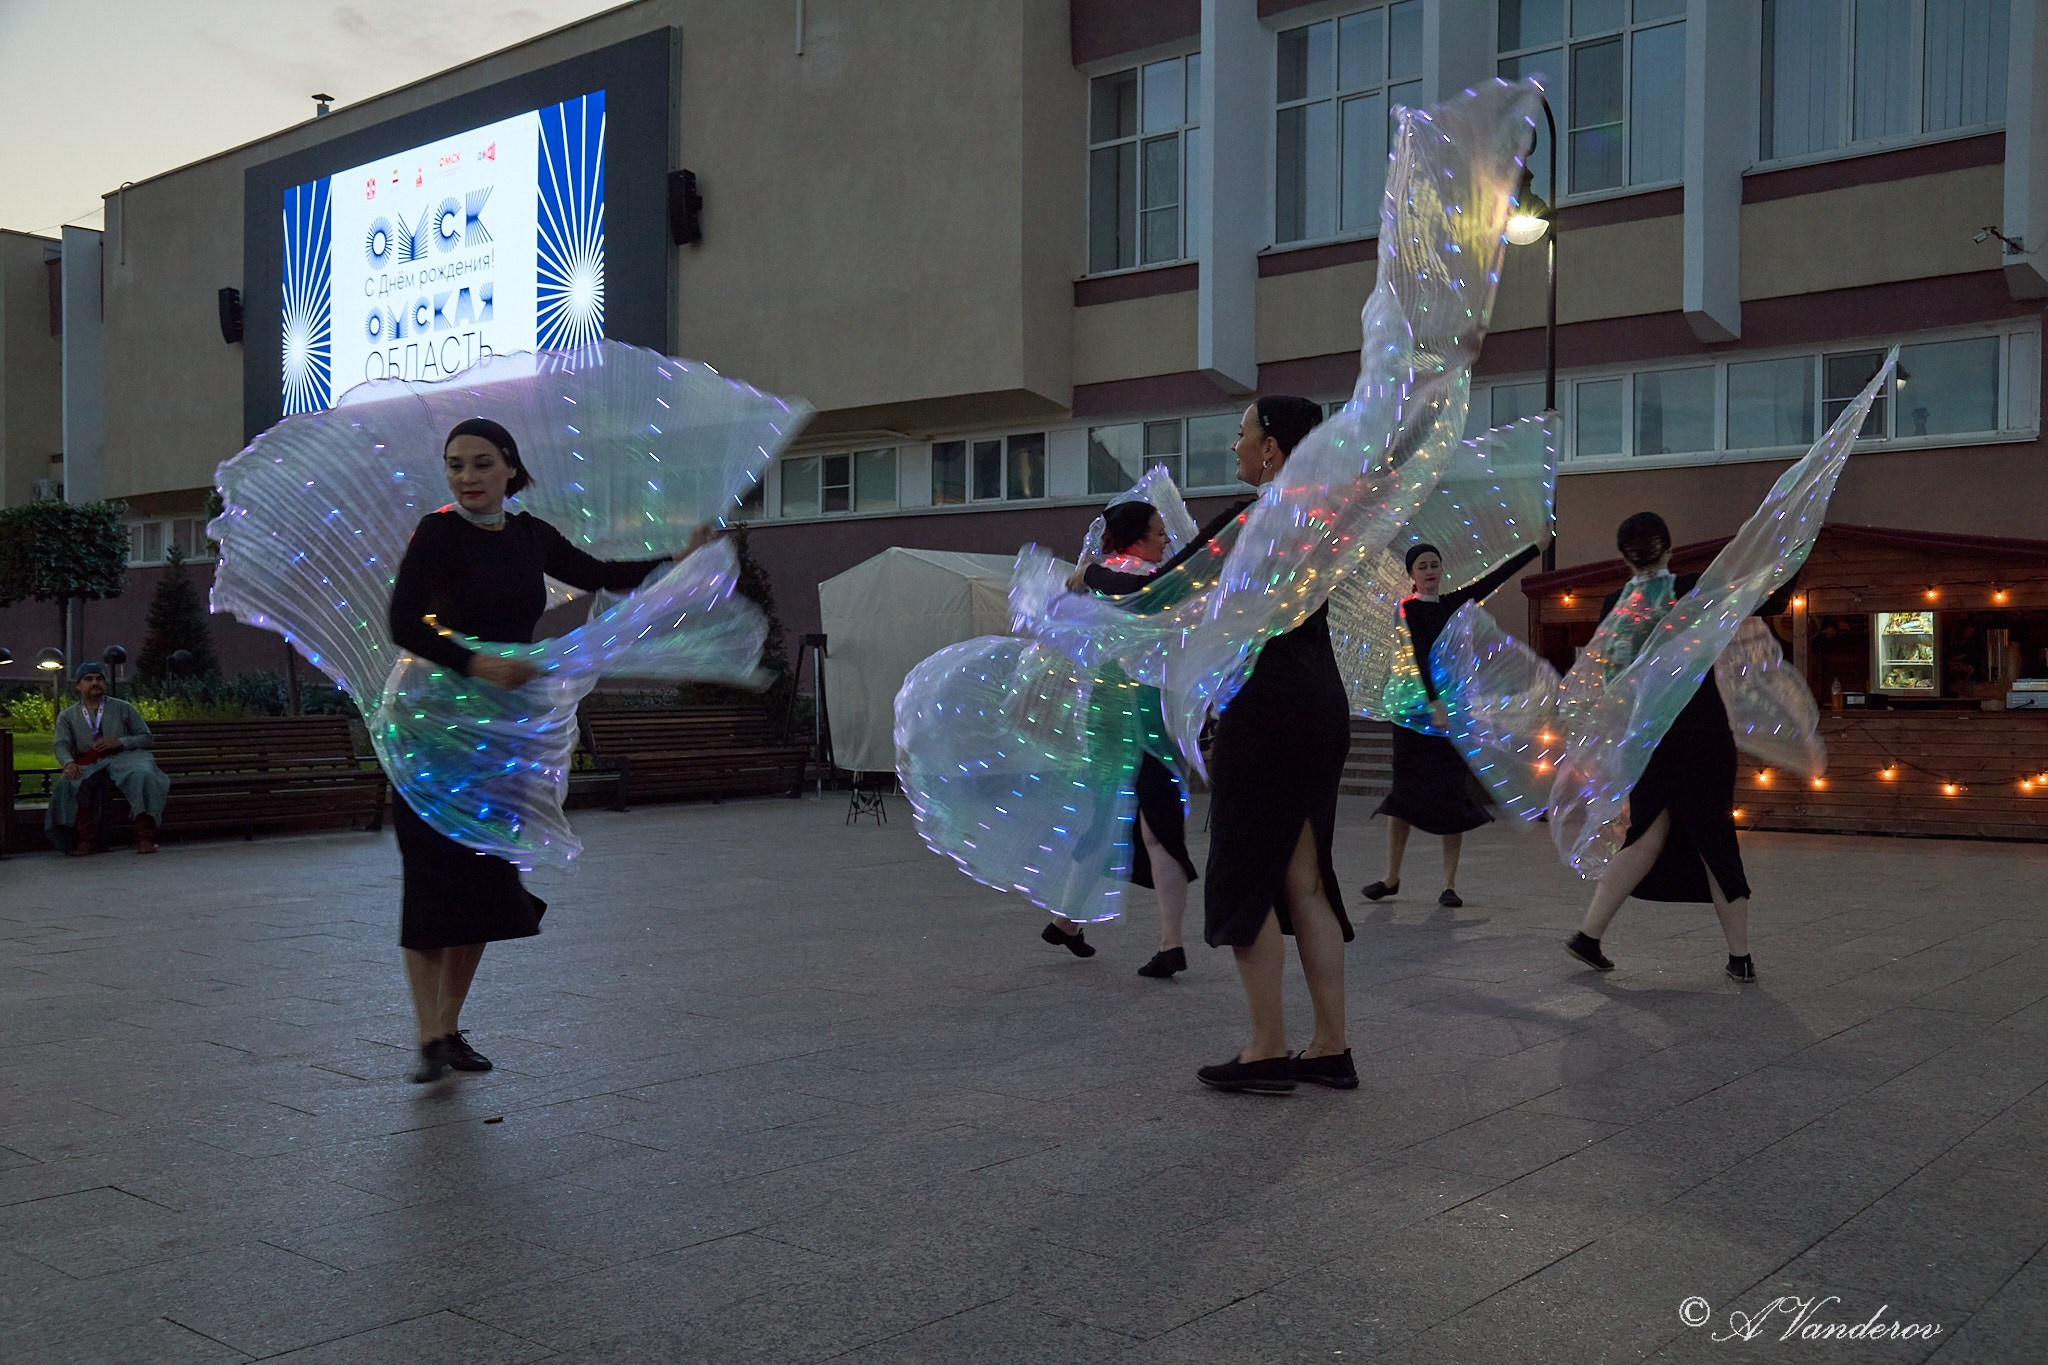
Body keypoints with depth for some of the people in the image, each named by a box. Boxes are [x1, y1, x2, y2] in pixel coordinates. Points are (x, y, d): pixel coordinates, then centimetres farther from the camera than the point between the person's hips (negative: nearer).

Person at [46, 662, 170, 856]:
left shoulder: (122, 708, 14)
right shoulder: (68, 716, 16)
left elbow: (147, 738, 10)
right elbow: (61, 745, 2)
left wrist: (120, 742, -9)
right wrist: (69, 763, -22)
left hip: (124, 757, -1)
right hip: (90, 764, 1)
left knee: (142, 775, -35)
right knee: (70, 783, -32)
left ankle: (145, 838, -35)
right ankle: (86, 841, -29)